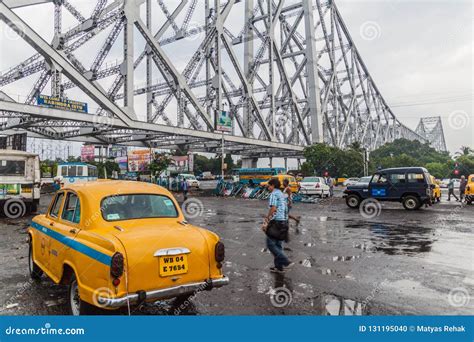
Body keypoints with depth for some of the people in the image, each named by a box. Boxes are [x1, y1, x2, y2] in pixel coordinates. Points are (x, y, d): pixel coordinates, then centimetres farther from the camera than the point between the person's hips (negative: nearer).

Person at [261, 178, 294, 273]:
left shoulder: (274, 194, -9)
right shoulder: (282, 195, 19)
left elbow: (273, 209, -18)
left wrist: (266, 222, -14)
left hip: (276, 222, -9)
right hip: (284, 222, 9)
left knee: (270, 244, -3)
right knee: (278, 245, 14)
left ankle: (286, 262, -8)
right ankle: (279, 267, 17)